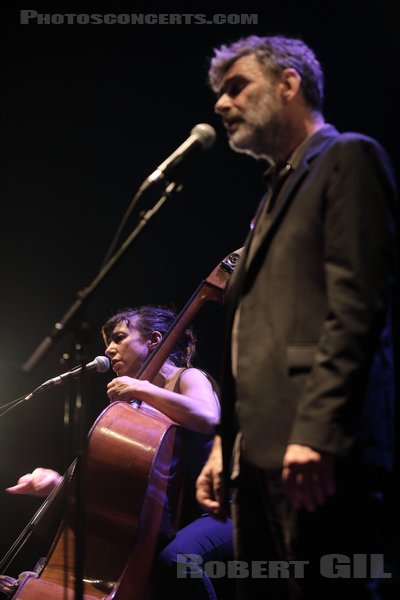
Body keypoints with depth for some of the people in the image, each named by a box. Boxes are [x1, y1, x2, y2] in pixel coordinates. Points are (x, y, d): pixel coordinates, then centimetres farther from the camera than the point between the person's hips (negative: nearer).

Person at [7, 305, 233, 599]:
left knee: (174, 557, -36)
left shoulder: (189, 378, -2)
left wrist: (140, 388, -20)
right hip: (173, 518, 7)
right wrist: (58, 482, -7)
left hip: (220, 512, -7)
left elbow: (208, 418, -27)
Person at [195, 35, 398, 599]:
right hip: (260, 456, 9)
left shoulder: (348, 159, 1)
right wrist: (225, 446, 17)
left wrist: (315, 430, -21)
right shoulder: (278, 192, 28)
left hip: (319, 454, -9)